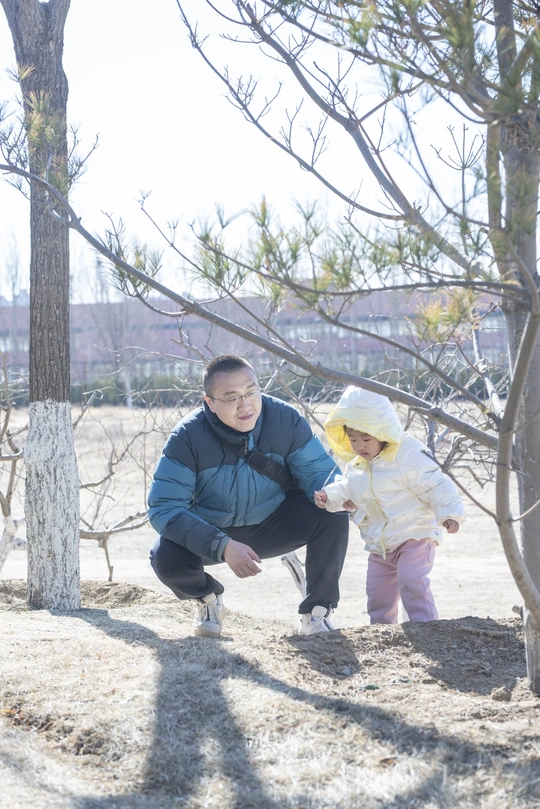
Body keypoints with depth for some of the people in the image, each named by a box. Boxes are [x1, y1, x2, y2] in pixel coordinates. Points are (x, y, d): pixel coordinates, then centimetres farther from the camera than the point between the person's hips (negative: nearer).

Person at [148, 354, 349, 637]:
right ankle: (207, 597, 7)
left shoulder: (286, 420, -19)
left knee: (333, 517, -26)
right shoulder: (187, 438, -25)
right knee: (166, 559, -31)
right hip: (210, 531, -1)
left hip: (273, 524, 1)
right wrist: (223, 546, -40)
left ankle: (317, 612, -4)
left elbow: (318, 471, -13)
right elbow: (164, 507, -28)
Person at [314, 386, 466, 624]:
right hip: (380, 546, 8)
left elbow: (436, 485, -18)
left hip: (414, 537, -8)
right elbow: (347, 489, 22)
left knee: (412, 581, -23)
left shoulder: (409, 455, -17)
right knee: (377, 590, 9)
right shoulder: (355, 466, 7)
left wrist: (449, 513, -28)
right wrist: (329, 495, 1)